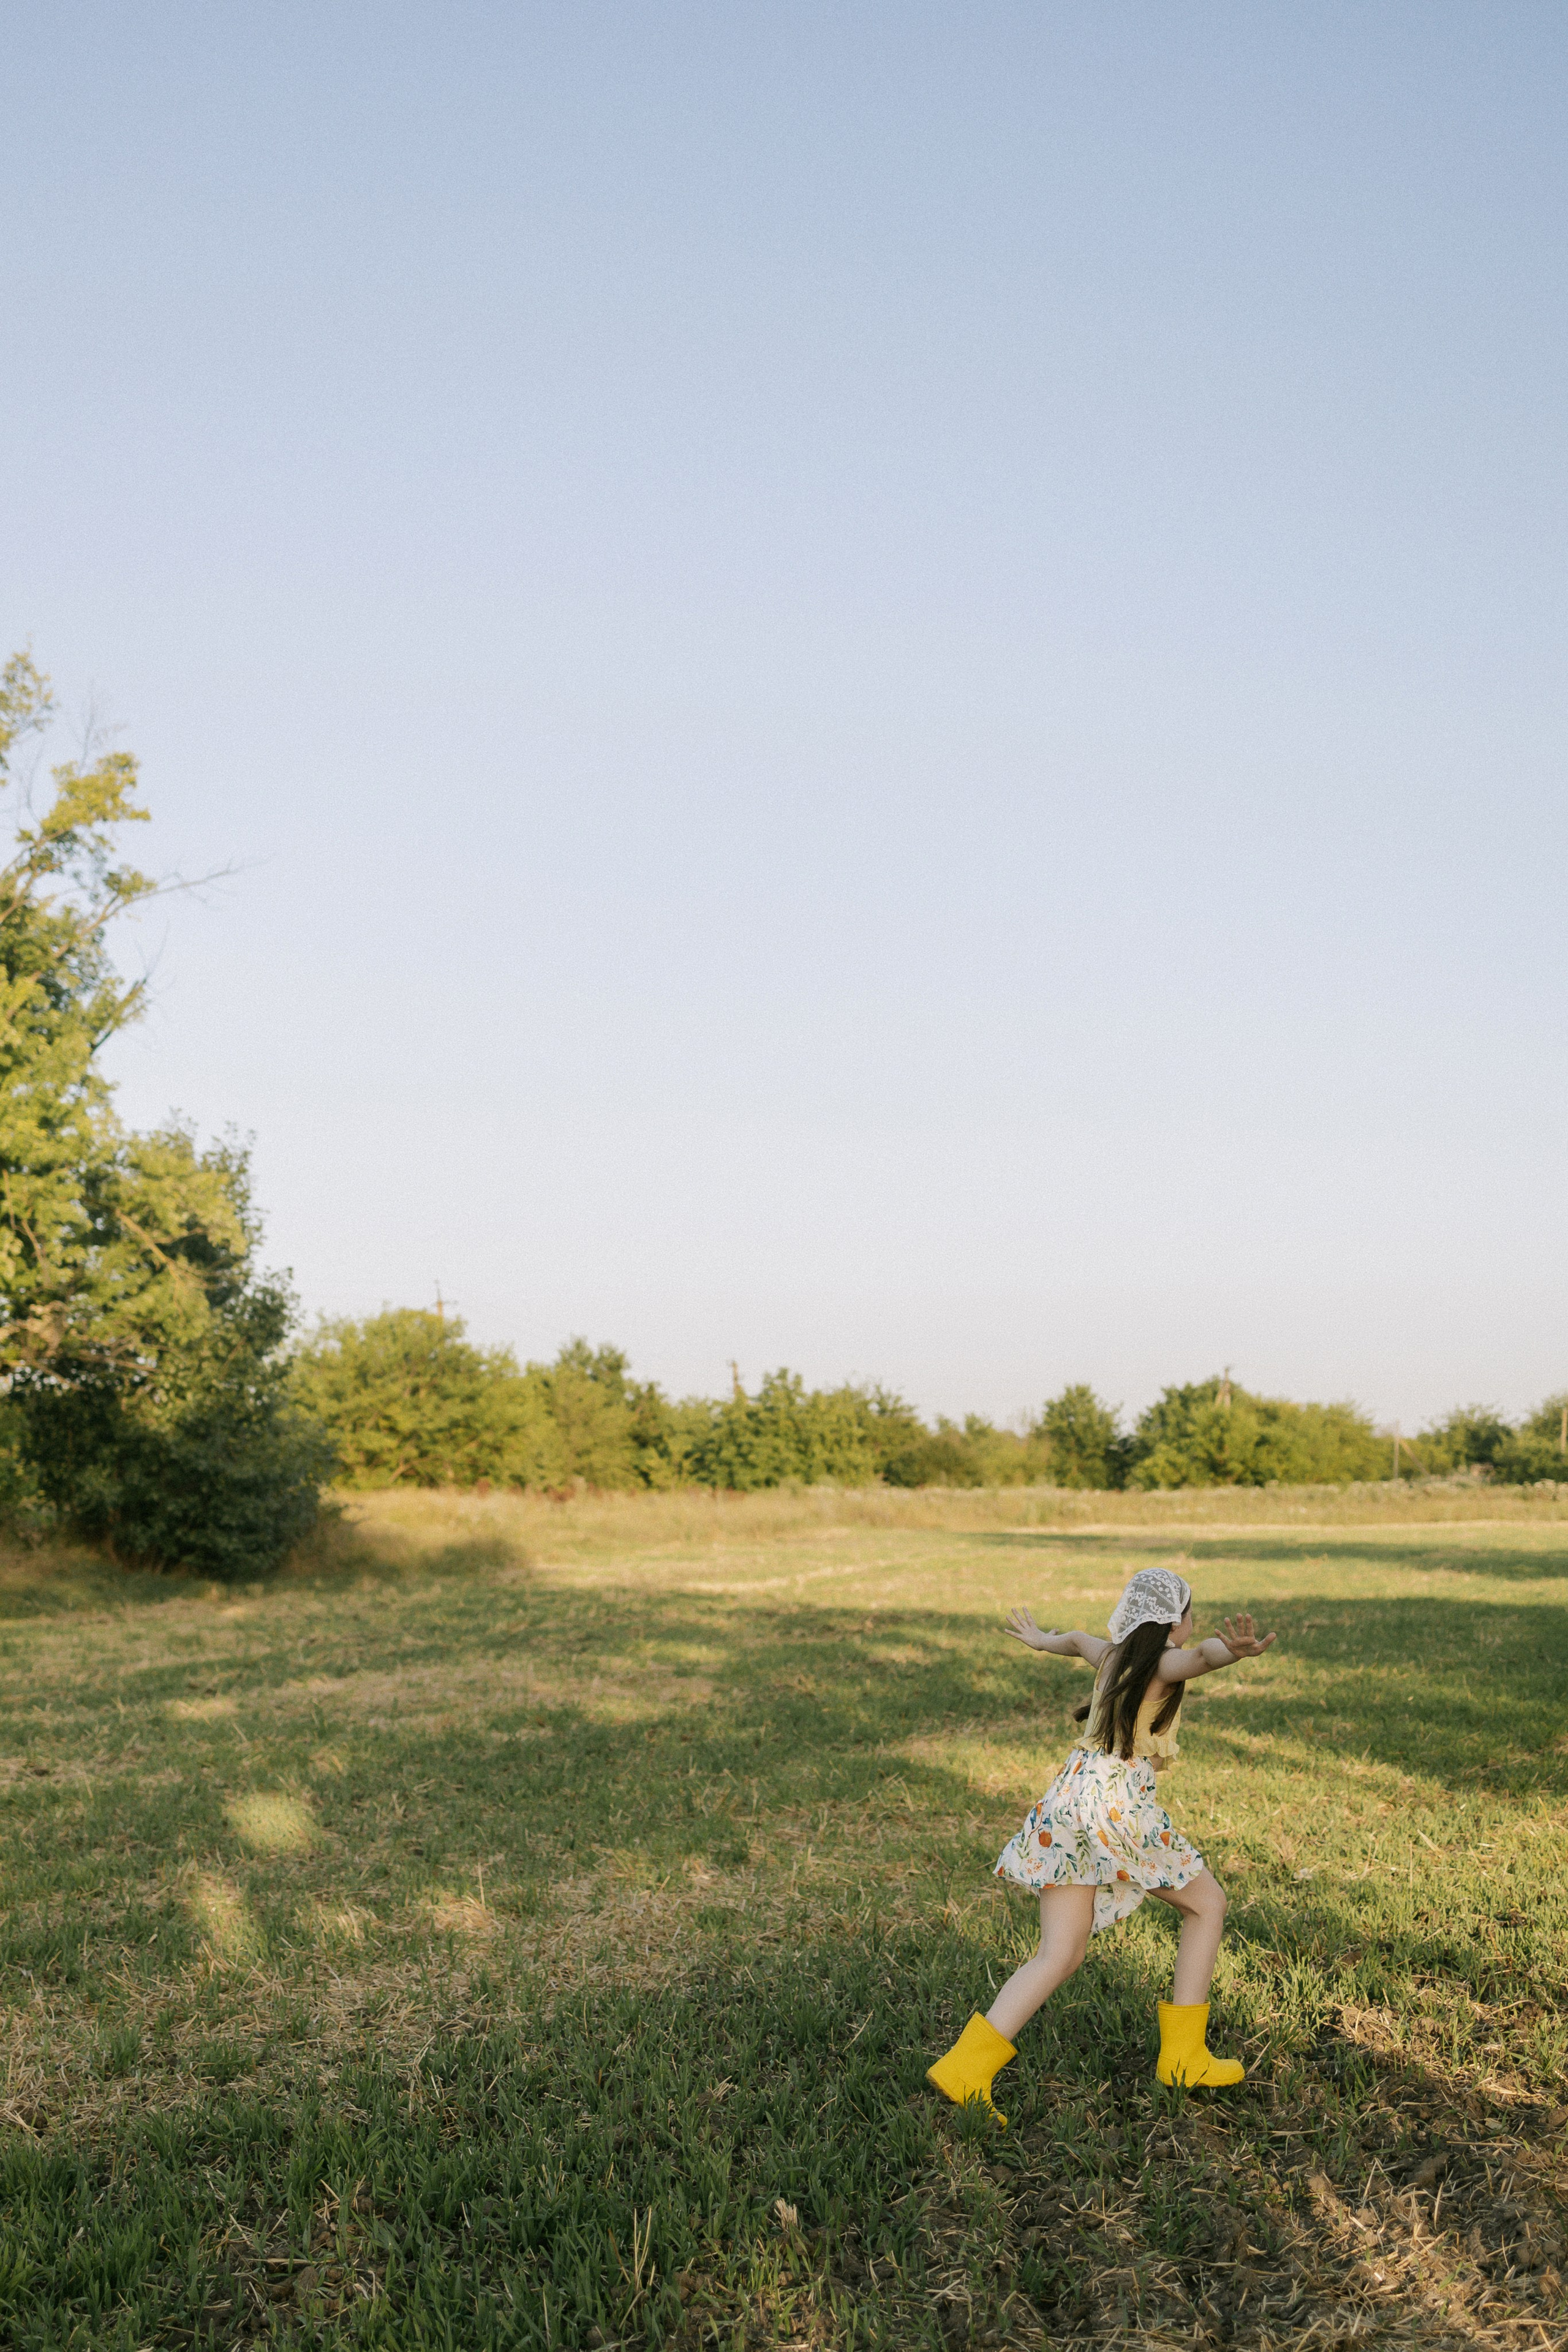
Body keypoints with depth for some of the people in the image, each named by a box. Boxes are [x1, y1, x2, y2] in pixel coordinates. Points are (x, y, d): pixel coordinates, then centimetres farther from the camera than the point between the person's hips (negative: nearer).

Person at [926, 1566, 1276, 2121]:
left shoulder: (1112, 1655, 16)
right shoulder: (1163, 1662, -4)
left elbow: (1077, 1641, 39)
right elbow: (1200, 1655, -29)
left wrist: (1040, 1639, 62)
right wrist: (1234, 1649, -52)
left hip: (1071, 1795, 7)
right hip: (1120, 1804, -7)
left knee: (1058, 1955, 6)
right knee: (1206, 1904, 17)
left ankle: (965, 2066, -7)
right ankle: (1184, 2055, 18)